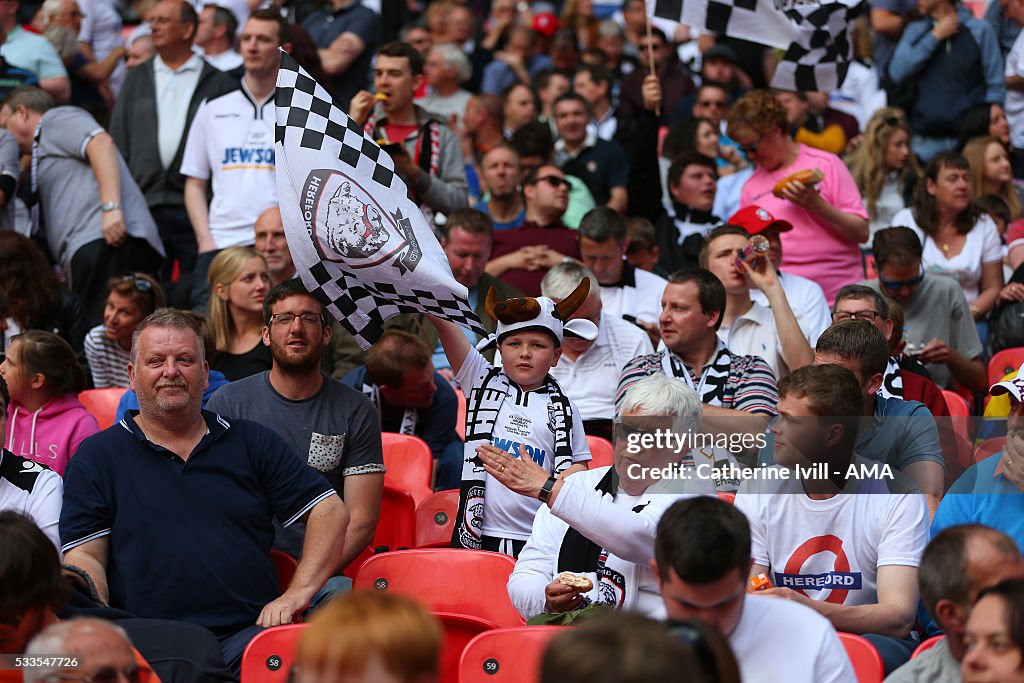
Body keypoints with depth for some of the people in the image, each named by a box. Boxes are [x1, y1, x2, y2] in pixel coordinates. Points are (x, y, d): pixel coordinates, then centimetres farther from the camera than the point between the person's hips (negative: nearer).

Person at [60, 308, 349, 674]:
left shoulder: (252, 442, 18)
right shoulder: (96, 458, 14)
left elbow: (330, 512, 14)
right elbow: (84, 556, 6)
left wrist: (298, 592, -1)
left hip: (248, 631, 1)